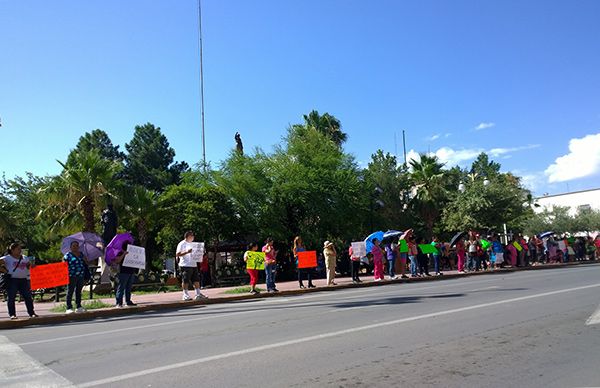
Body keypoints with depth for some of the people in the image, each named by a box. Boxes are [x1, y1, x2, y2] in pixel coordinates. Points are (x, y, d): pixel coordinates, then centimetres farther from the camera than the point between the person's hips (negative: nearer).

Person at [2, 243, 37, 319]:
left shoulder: (25, 258, 15)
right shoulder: (7, 258, 0)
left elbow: (29, 266, 20)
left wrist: (32, 265, -2)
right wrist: (4, 271, -11)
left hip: (23, 280, 4)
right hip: (12, 280, -4)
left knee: (28, 297, 1)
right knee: (11, 297, 0)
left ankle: (32, 313, 7)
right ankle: (12, 314, 9)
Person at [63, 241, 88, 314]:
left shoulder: (81, 254, 17)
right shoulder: (68, 255, 0)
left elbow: (85, 264, 26)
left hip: (81, 276, 5)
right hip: (72, 277, -5)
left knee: (78, 291, 11)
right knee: (70, 291, -2)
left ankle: (79, 307, 18)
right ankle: (69, 308, 3)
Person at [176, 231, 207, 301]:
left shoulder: (192, 244, 21)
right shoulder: (182, 244, -3)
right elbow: (177, 255, -11)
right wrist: (186, 252, -22)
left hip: (193, 265, 7)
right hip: (185, 265, -7)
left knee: (196, 280, 6)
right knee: (185, 281, -4)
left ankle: (198, 294, 10)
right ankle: (185, 295, 3)